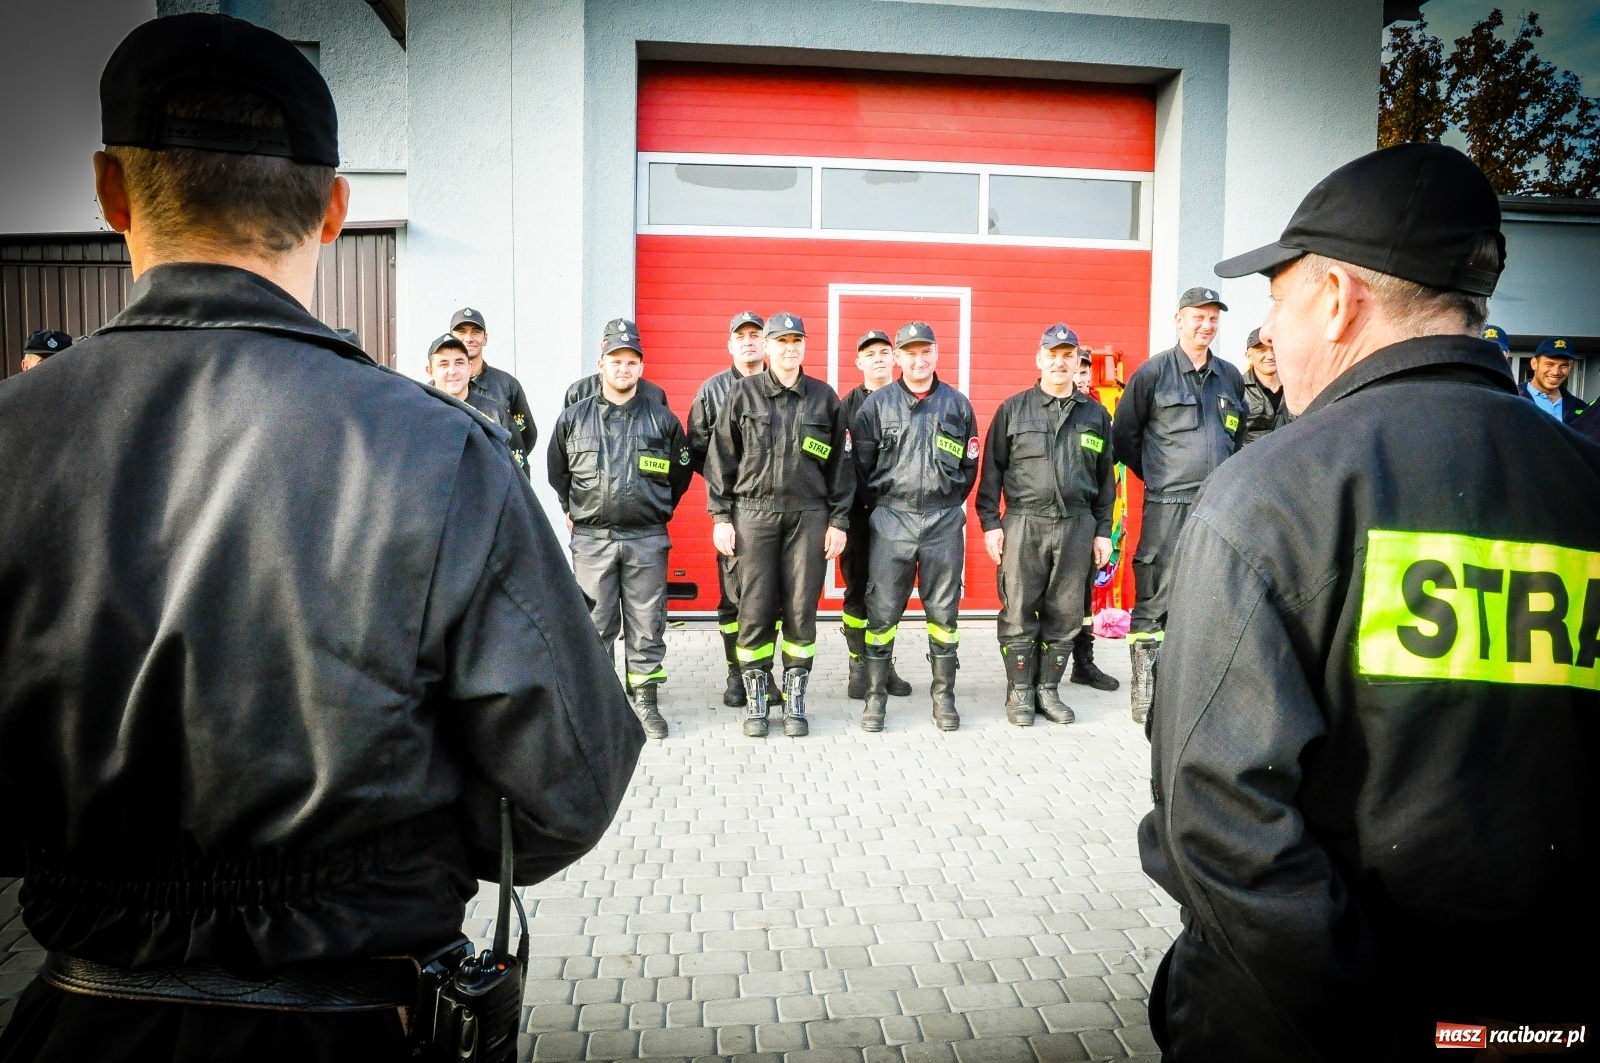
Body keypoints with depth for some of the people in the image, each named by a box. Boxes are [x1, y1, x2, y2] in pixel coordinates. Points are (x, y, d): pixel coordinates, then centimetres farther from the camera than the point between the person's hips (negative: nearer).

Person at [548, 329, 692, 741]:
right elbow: (557, 472, 19)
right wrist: (571, 510, 17)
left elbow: (680, 474, 14)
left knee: (646, 623, 4)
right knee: (594, 623, 5)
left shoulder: (663, 420, 4)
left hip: (647, 538, 0)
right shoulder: (573, 419, 6)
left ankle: (645, 700, 15)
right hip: (591, 537, 1)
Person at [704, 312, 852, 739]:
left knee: (801, 610, 3)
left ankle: (794, 701, 15)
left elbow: (839, 463, 10)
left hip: (809, 515, 1)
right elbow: (721, 458, 5)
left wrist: (839, 519, 4)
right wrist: (720, 516, -1)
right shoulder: (742, 394, 5)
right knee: (755, 609, 0)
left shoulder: (824, 398, 9)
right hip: (753, 512, -1)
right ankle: (755, 700, 13)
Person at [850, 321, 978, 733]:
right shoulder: (877, 404, 2)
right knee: (882, 611, 1)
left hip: (945, 521, 1)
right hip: (892, 519, -1)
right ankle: (876, 696, 12)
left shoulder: (958, 405, 7)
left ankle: (944, 696, 18)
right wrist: (882, 506, 8)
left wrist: (947, 501, 10)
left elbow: (969, 466, 12)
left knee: (944, 611, 7)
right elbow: (861, 465, 5)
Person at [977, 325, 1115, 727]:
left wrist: (1103, 531, 9)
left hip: (1077, 525, 2)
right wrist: (990, 522, -2)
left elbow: (1105, 478, 13)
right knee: (1019, 612, 1)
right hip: (1023, 523, -2)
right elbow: (993, 468, 4)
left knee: (1066, 614, 7)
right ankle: (1019, 692, 13)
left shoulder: (1096, 415, 11)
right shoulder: (1013, 409, 5)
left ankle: (1048, 689, 20)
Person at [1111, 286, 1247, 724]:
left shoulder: (1230, 377, 14)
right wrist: (1156, 474, 7)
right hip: (1168, 506, -5)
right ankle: (1144, 688, 4)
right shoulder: (1153, 372, -1)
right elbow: (1123, 434, 4)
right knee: (1155, 600, -3)